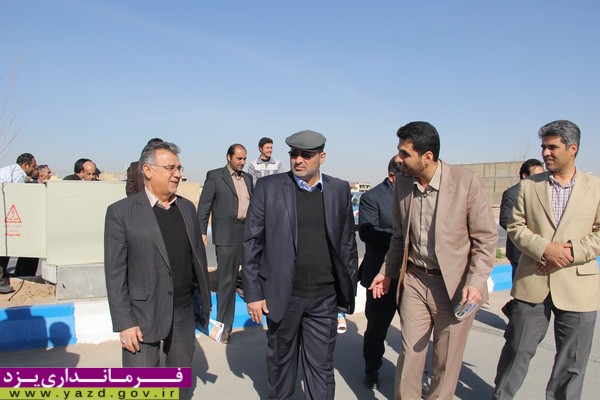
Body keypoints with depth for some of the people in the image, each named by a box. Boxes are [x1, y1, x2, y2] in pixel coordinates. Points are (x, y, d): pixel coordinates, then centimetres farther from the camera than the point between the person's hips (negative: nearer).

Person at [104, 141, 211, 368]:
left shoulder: (187, 207, 7)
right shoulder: (121, 212, -7)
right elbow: (115, 272, -8)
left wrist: (205, 305, 10)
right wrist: (124, 323, -12)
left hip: (184, 314, 5)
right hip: (143, 317, -4)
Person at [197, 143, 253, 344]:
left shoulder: (248, 178, 16)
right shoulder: (214, 176, 1)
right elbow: (204, 206, -2)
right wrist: (202, 233, -9)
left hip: (249, 233, 5)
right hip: (227, 235, -5)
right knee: (227, 280, 1)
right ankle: (224, 326, 12)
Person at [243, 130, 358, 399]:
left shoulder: (339, 189, 2)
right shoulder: (269, 187, -4)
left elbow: (347, 243, 8)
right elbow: (251, 242, -3)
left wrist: (349, 289, 7)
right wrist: (253, 293, -5)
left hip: (324, 297, 1)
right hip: (282, 295, 0)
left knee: (321, 366, 9)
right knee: (281, 359, 18)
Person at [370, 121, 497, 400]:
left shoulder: (466, 181, -14)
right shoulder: (402, 183, -1)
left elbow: (486, 238, -8)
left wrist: (476, 282, -17)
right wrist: (387, 272, 10)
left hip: (455, 284, -3)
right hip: (414, 281, 3)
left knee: (446, 362, 12)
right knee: (409, 354, 8)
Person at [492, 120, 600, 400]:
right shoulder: (529, 186, 5)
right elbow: (515, 227, 0)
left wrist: (571, 252, -14)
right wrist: (544, 248, -15)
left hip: (577, 285, 0)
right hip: (532, 282, 0)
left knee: (572, 359, 10)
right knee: (518, 348, 10)